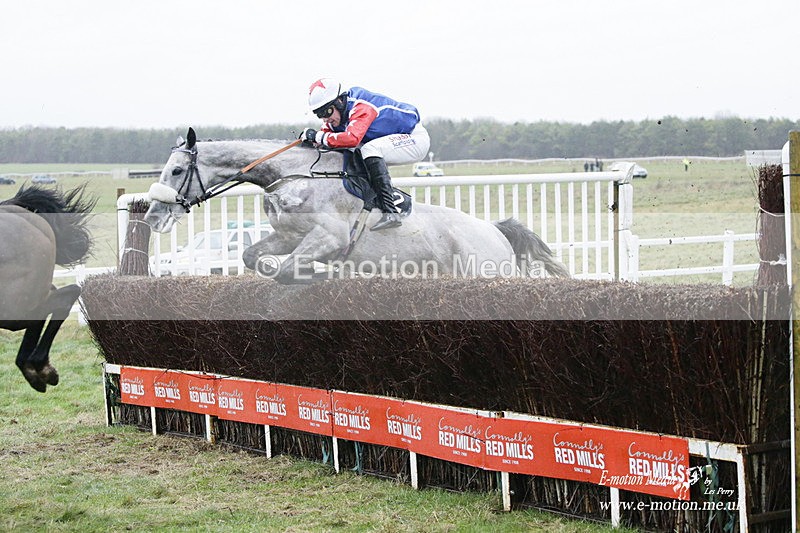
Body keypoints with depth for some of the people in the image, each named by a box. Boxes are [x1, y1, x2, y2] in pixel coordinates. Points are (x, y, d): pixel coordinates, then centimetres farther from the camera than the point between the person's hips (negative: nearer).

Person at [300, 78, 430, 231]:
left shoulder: (361, 107, -28)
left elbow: (352, 138, -42)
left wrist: (319, 137, -34)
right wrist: (310, 137, -19)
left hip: (416, 138, -10)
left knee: (370, 149, -31)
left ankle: (390, 212, -40)